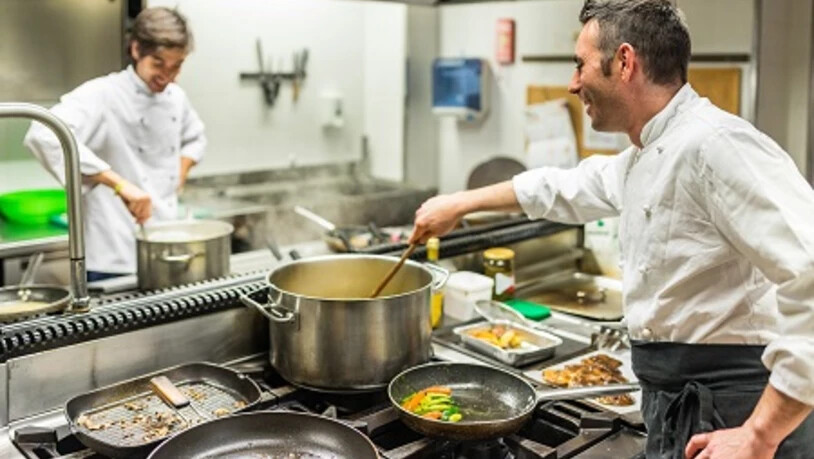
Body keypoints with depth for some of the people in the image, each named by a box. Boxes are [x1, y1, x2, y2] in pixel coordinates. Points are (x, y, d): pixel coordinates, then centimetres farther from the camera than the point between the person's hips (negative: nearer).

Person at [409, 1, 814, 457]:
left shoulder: (716, 145, -20)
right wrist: (460, 204, 32)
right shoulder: (643, 160, 11)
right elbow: (564, 189, 27)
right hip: (677, 407, 9)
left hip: (727, 419, -9)